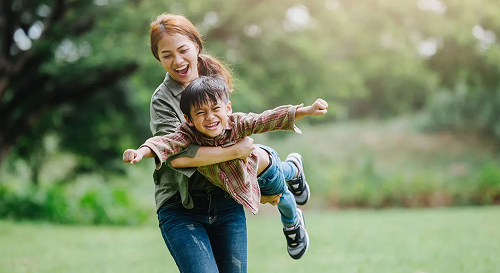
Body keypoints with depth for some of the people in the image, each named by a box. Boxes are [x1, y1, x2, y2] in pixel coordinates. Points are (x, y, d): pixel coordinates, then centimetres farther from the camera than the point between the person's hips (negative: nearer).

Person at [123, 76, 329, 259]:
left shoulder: (237, 123, -42)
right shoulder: (190, 135, -40)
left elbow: (270, 119, -48)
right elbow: (167, 142, -55)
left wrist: (307, 111, -57)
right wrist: (141, 152, -75)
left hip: (260, 161, -3)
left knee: (281, 196, 27)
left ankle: (293, 225, 64)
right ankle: (292, 168, 73)